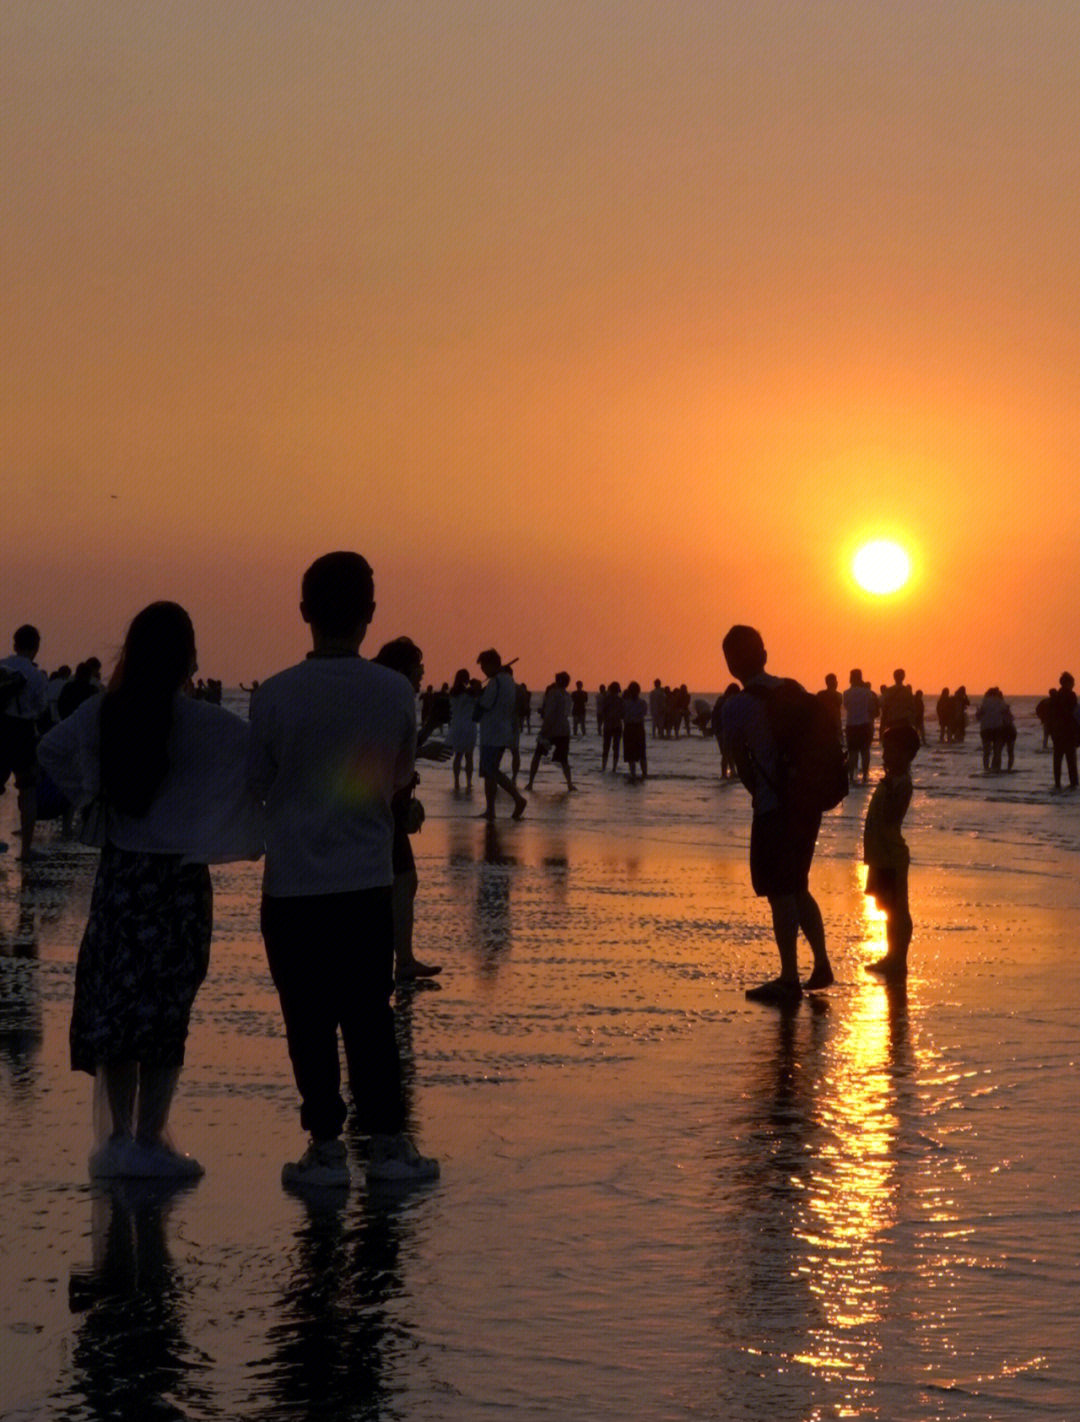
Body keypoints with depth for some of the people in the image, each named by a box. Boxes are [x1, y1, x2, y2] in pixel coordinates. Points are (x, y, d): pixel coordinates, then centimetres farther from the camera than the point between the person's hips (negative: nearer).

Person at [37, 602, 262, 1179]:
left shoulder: (101, 714, -2)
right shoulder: (207, 726, -15)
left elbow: (50, 750, 11)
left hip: (117, 875, 4)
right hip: (180, 880, -4)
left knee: (115, 1001, 12)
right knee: (166, 1008, 4)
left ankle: (121, 1134, 15)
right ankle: (148, 1139, 4)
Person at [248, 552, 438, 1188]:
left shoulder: (276, 695, -11)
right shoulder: (396, 693, -5)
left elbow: (258, 782, 1)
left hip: (294, 885, -2)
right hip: (368, 881, 2)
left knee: (310, 1022, 6)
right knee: (370, 1017, 12)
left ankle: (327, 1146, 8)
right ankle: (388, 1140, 13)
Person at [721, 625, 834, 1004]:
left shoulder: (735, 709, -11)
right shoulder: (794, 692, 7)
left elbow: (741, 765, -4)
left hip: (775, 809, -7)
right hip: (808, 803, 7)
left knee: (780, 894, 0)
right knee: (797, 888, 19)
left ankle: (789, 980, 1)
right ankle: (821, 965, 22)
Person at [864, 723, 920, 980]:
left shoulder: (900, 784, -18)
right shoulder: (890, 781, 12)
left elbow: (889, 819, -27)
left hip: (891, 856, -10)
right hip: (883, 855, 10)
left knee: (896, 910, -4)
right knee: (891, 909, 17)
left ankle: (898, 961, 0)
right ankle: (894, 957, 25)